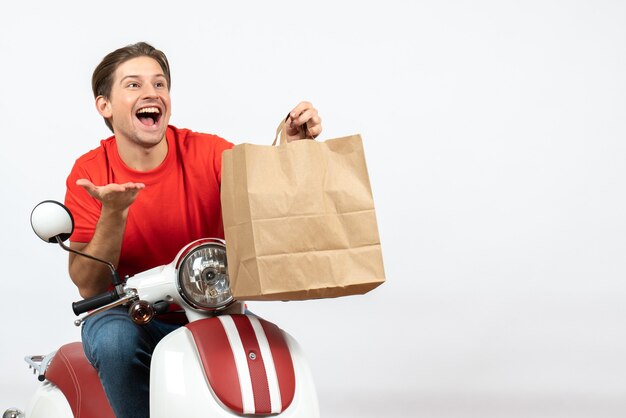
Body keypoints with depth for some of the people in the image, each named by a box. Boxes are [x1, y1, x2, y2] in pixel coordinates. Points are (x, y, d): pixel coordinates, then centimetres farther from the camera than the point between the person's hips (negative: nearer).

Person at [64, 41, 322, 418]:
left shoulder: (207, 152, -7)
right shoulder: (89, 173, -9)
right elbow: (89, 287, -15)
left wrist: (295, 146, -34)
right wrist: (113, 214, -30)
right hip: (129, 315, -1)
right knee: (115, 341, -34)